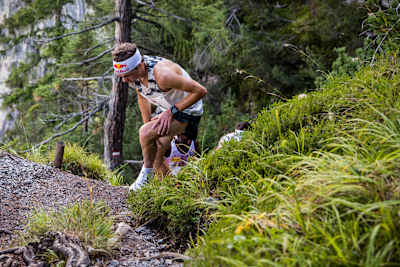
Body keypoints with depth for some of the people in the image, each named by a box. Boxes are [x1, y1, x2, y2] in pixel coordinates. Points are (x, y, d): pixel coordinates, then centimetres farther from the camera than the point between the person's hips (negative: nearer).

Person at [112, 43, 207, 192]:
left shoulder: (161, 74, -36)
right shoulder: (132, 71, -12)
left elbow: (200, 91, -32)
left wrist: (171, 111, -28)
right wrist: (148, 124, 5)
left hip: (187, 111, -8)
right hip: (168, 111, 8)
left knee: (145, 132, -27)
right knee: (155, 156, 10)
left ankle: (147, 174, -6)